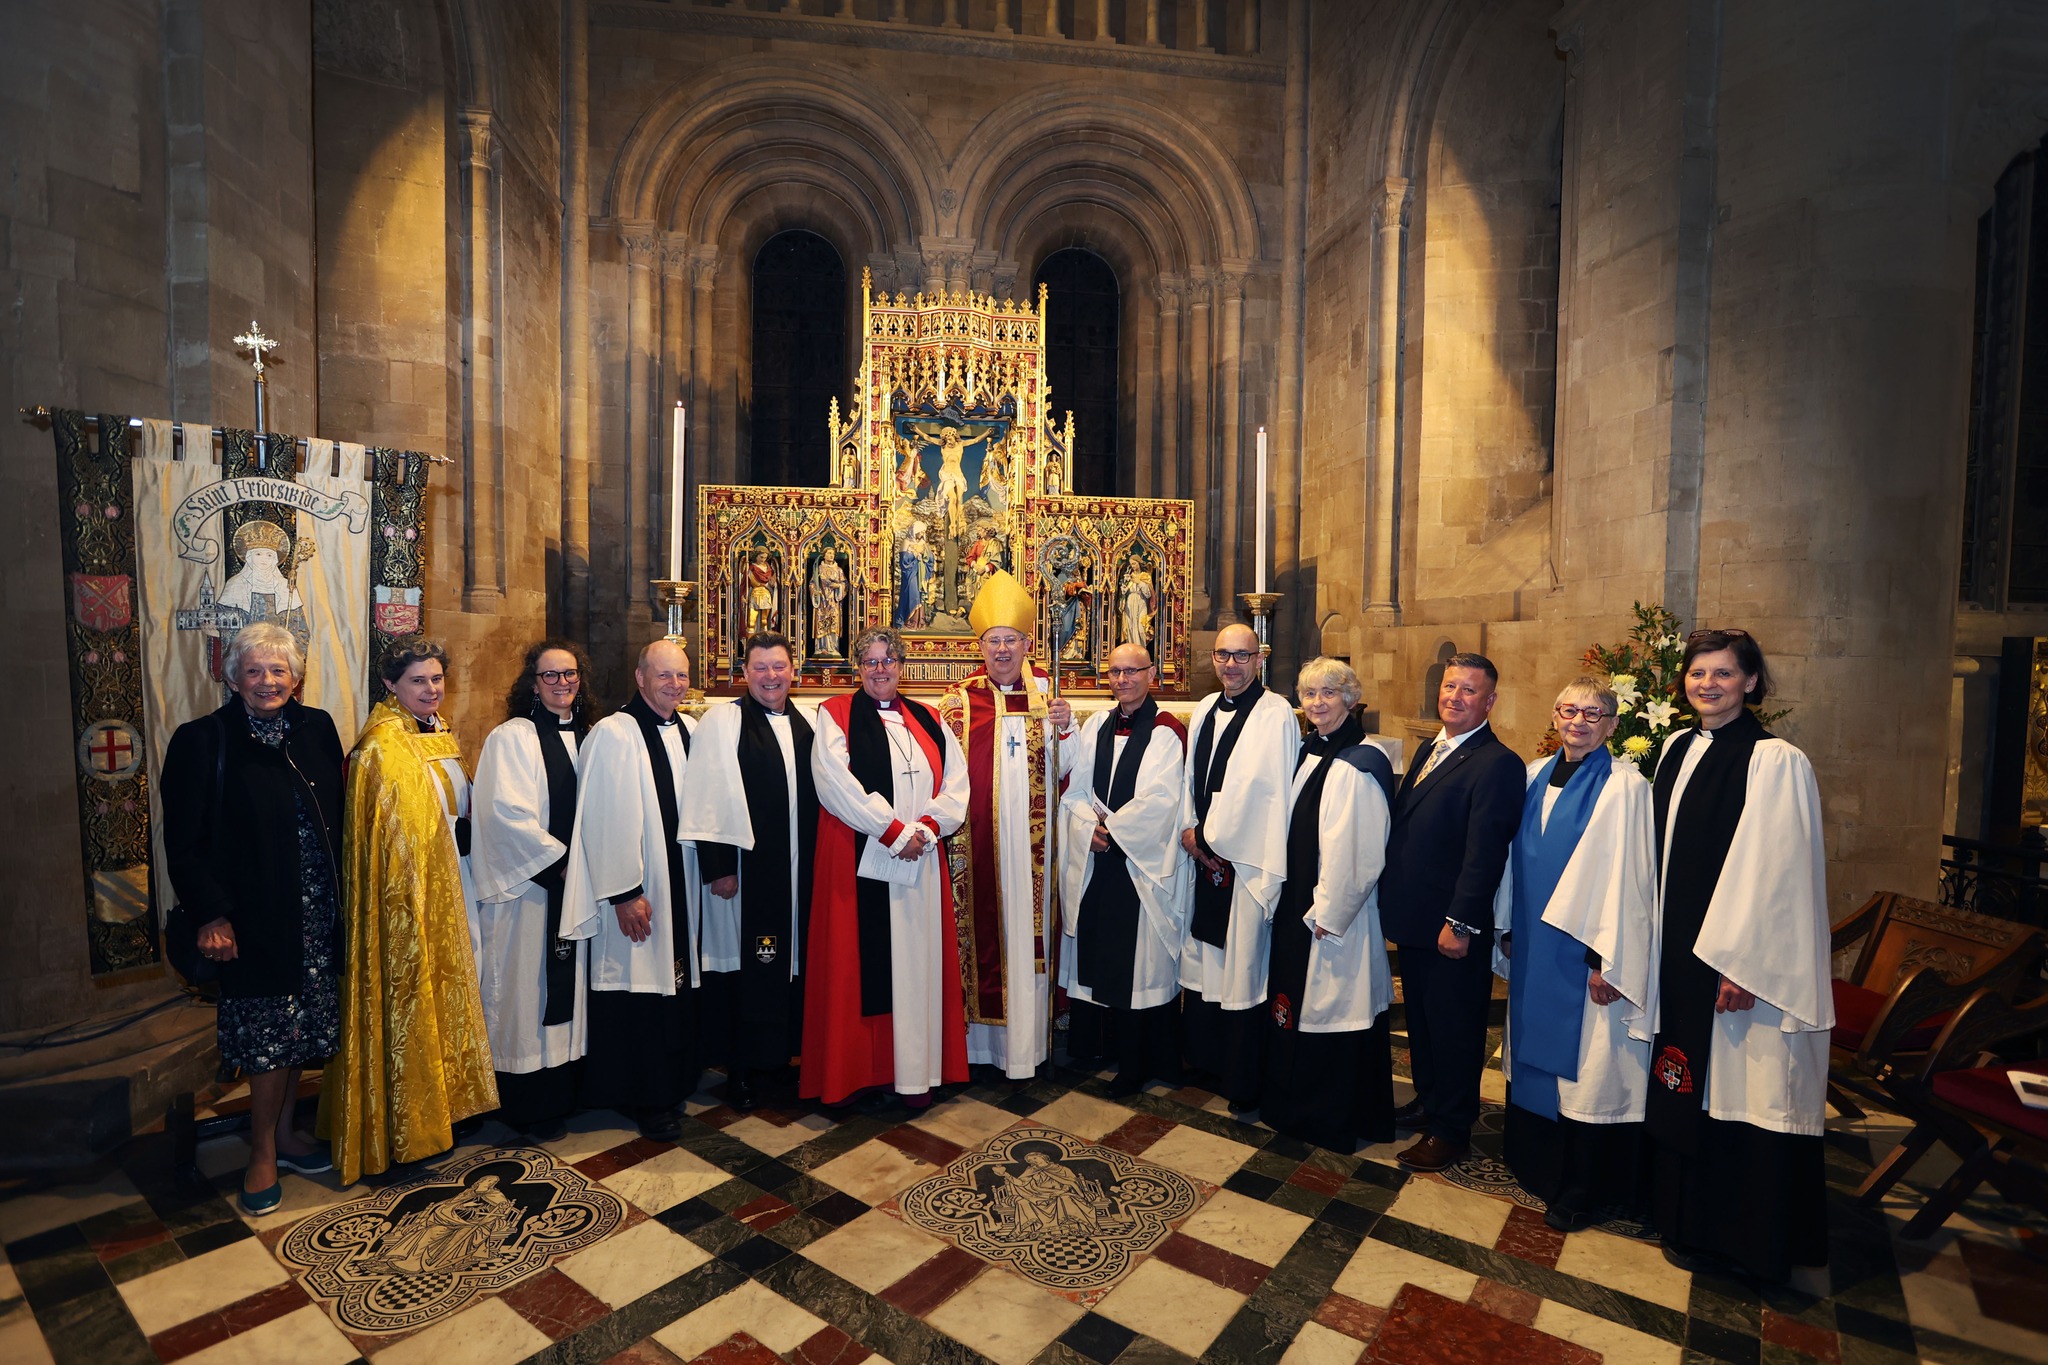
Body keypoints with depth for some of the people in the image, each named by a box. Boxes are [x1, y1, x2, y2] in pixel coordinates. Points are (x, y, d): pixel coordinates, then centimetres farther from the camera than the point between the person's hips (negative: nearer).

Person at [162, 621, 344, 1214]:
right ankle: (263, 1153, 19)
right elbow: (183, 842, -7)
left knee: (302, 1030, 12)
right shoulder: (203, 741, -6)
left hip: (316, 911, 4)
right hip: (254, 915, -4)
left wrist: (343, 895, 5)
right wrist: (210, 915, -13)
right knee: (270, 1035, 1)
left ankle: (285, 1130, 30)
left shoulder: (317, 728, 5)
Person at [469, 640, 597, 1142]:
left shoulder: (588, 737, 10)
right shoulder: (512, 737, -8)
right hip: (529, 885, -6)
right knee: (528, 991, 4)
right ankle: (531, 1105, 16)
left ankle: (565, 1091, 25)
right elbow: (508, 812, -16)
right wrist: (559, 862, -15)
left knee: (570, 986, 13)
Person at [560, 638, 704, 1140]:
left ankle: (673, 1082, 32)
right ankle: (645, 1098, 20)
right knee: (639, 988, 4)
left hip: (681, 888, 7)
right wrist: (625, 893, -17)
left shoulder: (688, 731, 7)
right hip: (638, 895, -6)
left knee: (676, 983, 16)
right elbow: (610, 821, -17)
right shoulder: (614, 734, -14)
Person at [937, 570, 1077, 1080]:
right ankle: (982, 1036, 19)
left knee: (1028, 926, 6)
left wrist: (1064, 729, -11)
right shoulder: (959, 698, 2)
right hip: (977, 839, -1)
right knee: (981, 928, 4)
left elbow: (1063, 769, 5)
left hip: (1031, 842, 1)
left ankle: (1026, 1035, 20)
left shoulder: (1045, 693, 7)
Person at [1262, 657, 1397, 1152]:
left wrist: (1328, 914, -16)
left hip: (1333, 912, -9)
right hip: (1297, 905, 9)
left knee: (1331, 1011, 5)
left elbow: (1357, 852, -20)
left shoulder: (1360, 764, -19)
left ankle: (1332, 1120, 23)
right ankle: (1295, 1102, 36)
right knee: (1296, 1005, 19)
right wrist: (1293, 902, 14)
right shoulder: (1309, 754, 8)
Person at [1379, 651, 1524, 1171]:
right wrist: (1393, 898, 12)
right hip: (1413, 918, 8)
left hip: (1453, 928, -8)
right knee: (1420, 1016, 21)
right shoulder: (1430, 750, 11)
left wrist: (1461, 923, -21)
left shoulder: (1497, 764, -16)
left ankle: (1451, 1129, 23)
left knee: (1454, 1027, 8)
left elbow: (1485, 852, -20)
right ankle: (1428, 1099, 40)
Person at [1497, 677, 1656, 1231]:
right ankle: (1534, 1160, 34)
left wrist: (1608, 959, -16)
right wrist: (1508, 927, 12)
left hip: (1583, 952, -6)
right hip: (1532, 948, 6)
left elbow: (1626, 878, -14)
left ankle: (1580, 1189, 20)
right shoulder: (1536, 775, 6)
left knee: (1586, 1065, 4)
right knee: (1534, 1049, 17)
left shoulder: (1624, 786, -12)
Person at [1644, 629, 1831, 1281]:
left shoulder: (1776, 762, -13)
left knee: (1739, 1092, 5)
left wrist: (1745, 965, -18)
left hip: (1739, 954, -7)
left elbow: (1777, 871, -16)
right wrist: (1662, 944, 13)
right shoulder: (1678, 749, 8)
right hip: (1680, 947, 7)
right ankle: (1687, 1216, 32)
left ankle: (1743, 1234, 22)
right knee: (1686, 1084, 16)